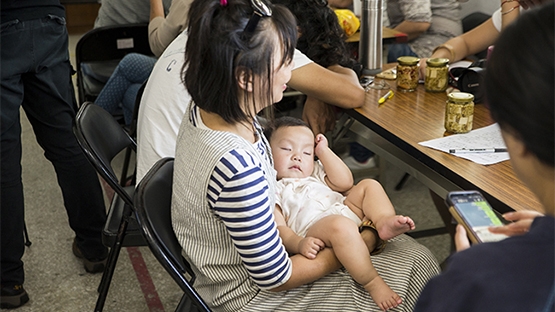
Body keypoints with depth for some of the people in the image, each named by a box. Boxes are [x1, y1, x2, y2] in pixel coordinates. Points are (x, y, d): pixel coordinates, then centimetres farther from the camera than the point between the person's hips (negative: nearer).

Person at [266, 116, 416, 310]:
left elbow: (345, 182, 15)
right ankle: (372, 283, -30)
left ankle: (384, 221, -24)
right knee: (340, 225, -37)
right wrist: (298, 244, -25)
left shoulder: (315, 174, 34)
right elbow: (279, 229, -5)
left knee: (369, 185, 2)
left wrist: (323, 151, 17)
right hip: (314, 231, -8)